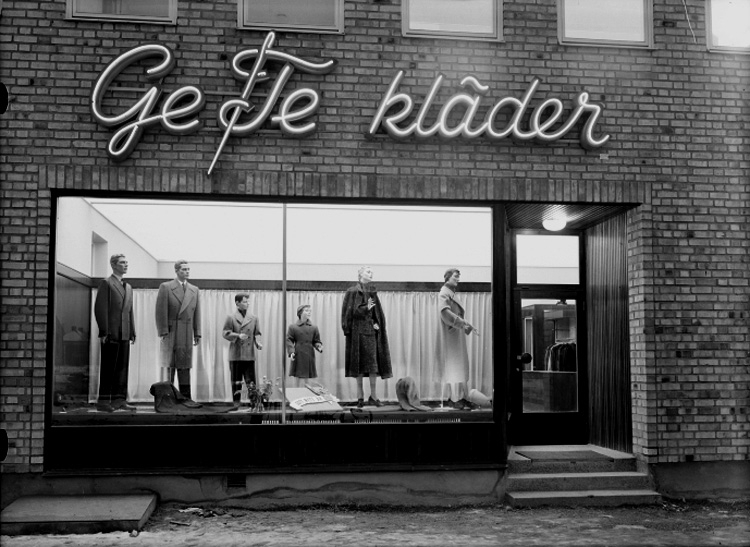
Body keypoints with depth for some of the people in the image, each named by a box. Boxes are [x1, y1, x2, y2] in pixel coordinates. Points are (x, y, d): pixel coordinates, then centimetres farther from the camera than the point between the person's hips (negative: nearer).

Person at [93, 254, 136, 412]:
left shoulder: (128, 287, 20)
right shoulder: (106, 283, -3)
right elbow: (100, 308, -9)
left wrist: (132, 332, 13)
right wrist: (103, 332, -15)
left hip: (124, 334, 7)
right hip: (111, 334, -7)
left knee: (123, 367, 6)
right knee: (108, 368, -4)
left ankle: (119, 400, 11)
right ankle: (103, 401, 0)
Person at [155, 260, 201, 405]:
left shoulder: (194, 290, 14)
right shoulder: (165, 287, 0)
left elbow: (197, 314, 13)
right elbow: (161, 311, -5)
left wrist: (197, 334, 7)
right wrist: (163, 332, -12)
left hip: (187, 334, 4)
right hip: (171, 333, -4)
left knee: (185, 366, 3)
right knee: (170, 366, 0)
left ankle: (186, 396, 5)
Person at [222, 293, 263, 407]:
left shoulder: (253, 318, 10)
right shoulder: (231, 317, 1)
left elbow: (257, 333, 13)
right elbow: (225, 333, -3)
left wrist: (258, 342, -6)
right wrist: (238, 335, -18)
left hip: (249, 354, 2)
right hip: (235, 355, -2)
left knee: (251, 380, 0)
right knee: (236, 380, 4)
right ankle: (236, 402, 12)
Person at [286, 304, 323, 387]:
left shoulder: (314, 328, 9)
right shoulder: (292, 327, 1)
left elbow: (316, 341, 11)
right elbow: (289, 340, -1)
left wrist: (319, 347, -11)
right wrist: (291, 352, -14)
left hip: (309, 355, 3)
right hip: (298, 356, -3)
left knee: (306, 377, 5)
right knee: (299, 377, -4)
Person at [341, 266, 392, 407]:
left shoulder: (372, 292, 13)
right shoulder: (352, 292, -2)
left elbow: (378, 313, 16)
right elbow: (350, 311, -9)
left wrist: (377, 324, -2)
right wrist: (366, 308, -22)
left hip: (371, 331, 5)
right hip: (358, 331, -5)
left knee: (374, 364, -1)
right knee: (360, 364, -3)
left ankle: (373, 395, 3)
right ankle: (360, 395, 2)